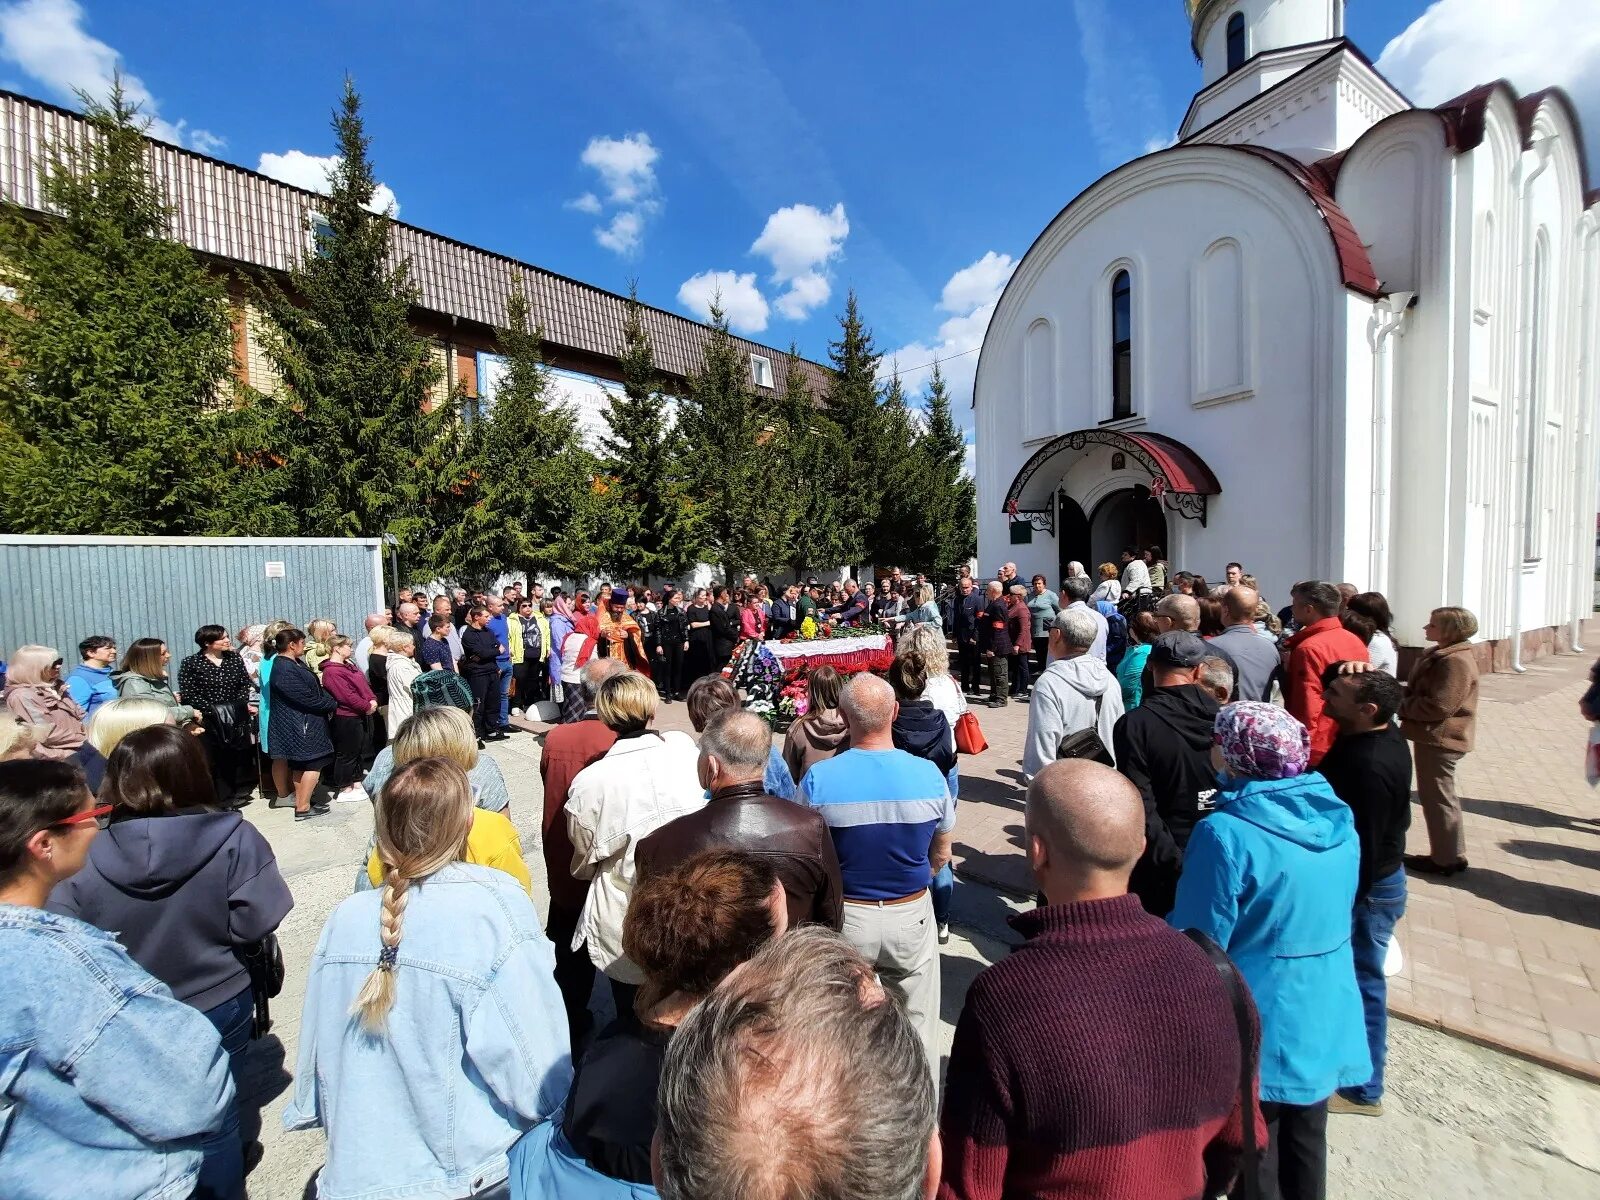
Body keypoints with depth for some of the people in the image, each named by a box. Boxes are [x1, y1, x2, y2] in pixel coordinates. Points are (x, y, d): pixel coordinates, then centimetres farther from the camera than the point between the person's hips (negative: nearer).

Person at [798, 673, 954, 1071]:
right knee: (918, 1025, 23)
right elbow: (941, 856, 1)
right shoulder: (930, 775, -14)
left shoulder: (817, 779, -20)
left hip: (844, 917, -1)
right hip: (912, 917, 1)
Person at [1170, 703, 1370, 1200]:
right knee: (1306, 1146, 26)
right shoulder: (1337, 819, -7)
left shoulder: (1226, 835, -29)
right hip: (1325, 1019, 6)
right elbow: (1334, 912, 9)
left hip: (1259, 1028, -6)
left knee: (1252, 1158, 17)